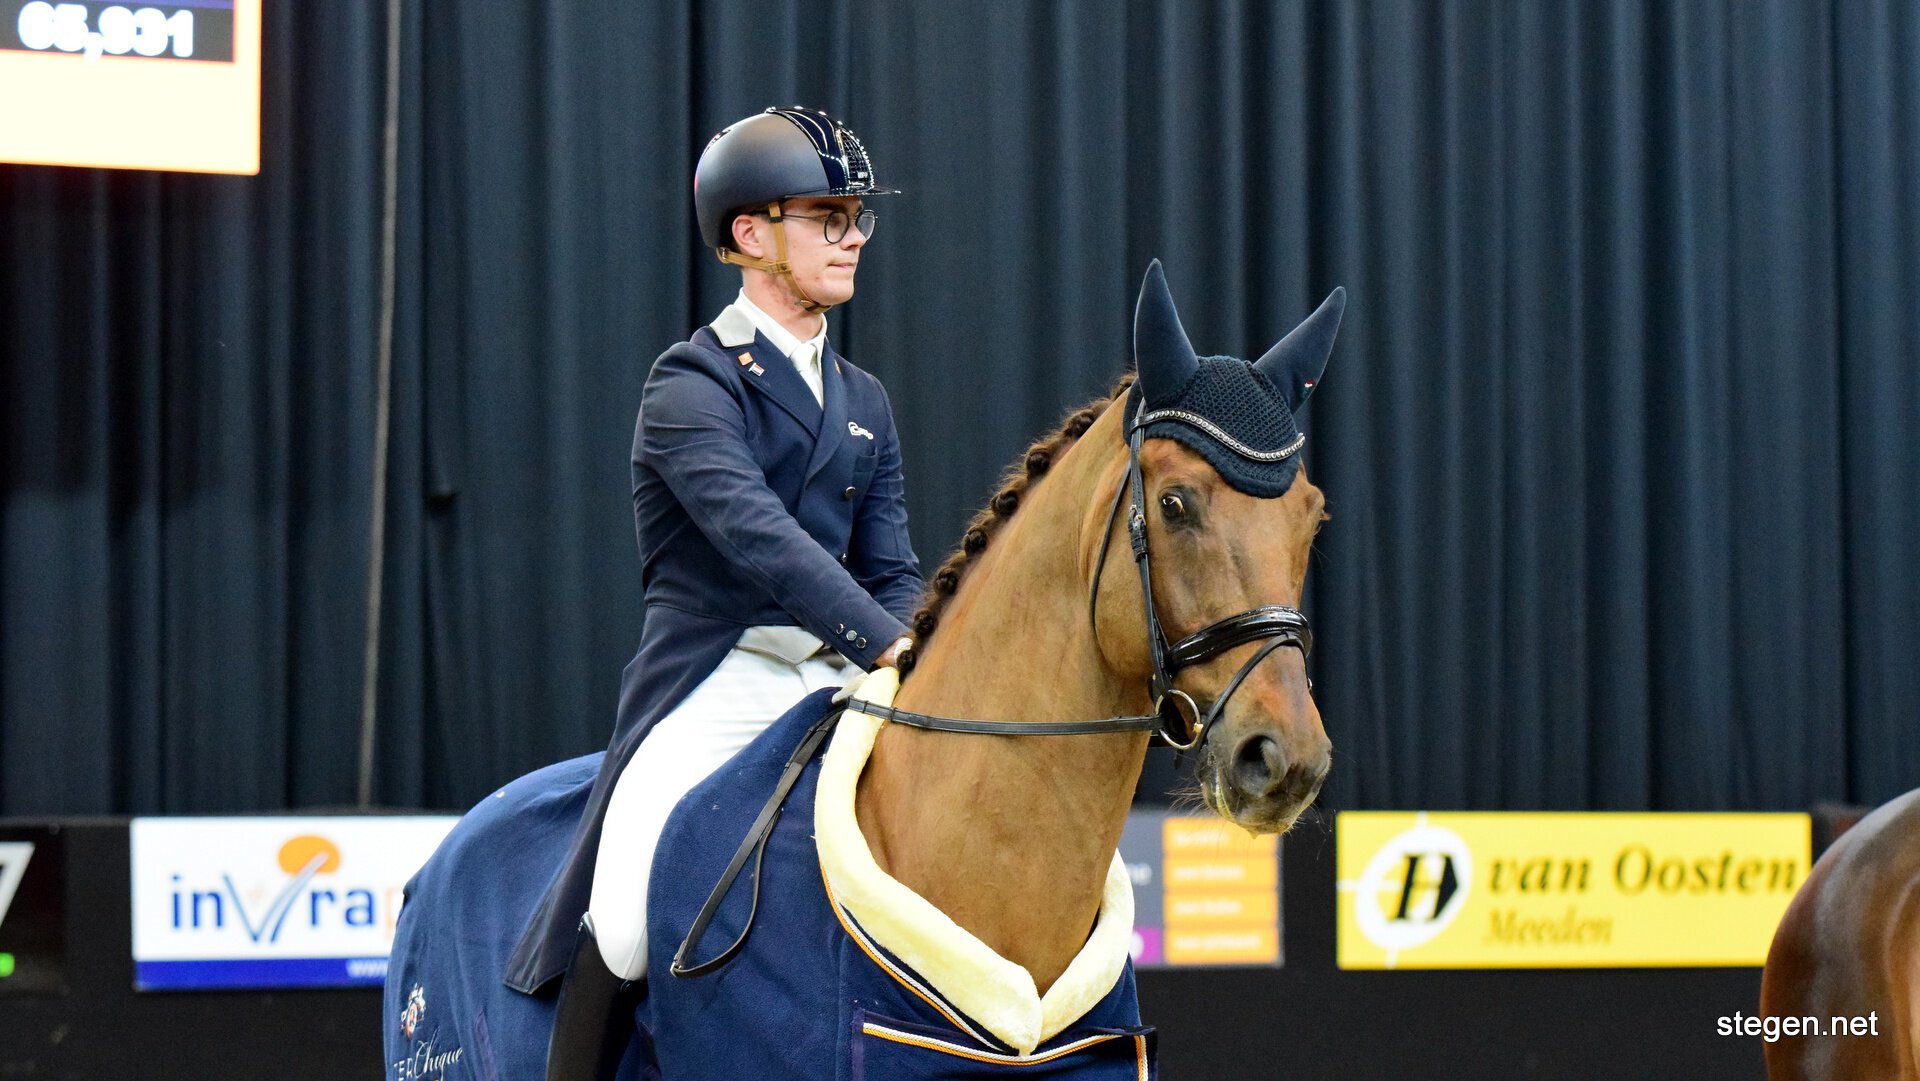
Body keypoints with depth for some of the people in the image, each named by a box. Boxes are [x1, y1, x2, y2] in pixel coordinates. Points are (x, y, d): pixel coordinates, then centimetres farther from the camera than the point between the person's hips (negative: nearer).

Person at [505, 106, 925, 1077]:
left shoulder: (864, 404, 19)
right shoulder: (693, 386, -6)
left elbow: (890, 575, 15)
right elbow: (756, 534, -22)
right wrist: (887, 645, -32)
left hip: (837, 689, 7)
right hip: (714, 692, -7)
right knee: (629, 924, -22)